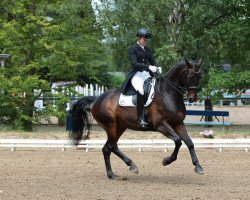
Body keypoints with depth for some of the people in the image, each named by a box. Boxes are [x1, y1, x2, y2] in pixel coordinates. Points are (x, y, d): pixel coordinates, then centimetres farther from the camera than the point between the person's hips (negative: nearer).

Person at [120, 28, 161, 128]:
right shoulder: (133, 49, -1)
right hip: (137, 75, -7)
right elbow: (134, 63, -13)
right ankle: (141, 118, -31)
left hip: (147, 75, 7)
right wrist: (149, 67, -25)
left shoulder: (147, 50, 19)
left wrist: (157, 67, -8)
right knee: (141, 91, -31)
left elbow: (153, 61, 17)